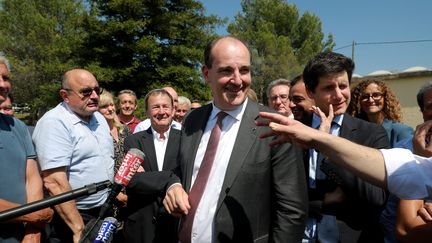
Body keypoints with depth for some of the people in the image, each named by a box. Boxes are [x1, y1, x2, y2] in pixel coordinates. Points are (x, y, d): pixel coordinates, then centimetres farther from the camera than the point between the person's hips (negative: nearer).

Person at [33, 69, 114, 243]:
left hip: (105, 211, 8)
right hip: (71, 217, -7)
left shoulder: (99, 118, 5)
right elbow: (53, 181, -24)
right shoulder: (54, 123, -19)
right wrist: (79, 229, -23)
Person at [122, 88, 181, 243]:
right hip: (141, 224, 1)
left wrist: (146, 178, -20)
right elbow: (131, 181, -14)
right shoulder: (133, 141, -2)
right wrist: (172, 178, -21)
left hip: (177, 222, 0)